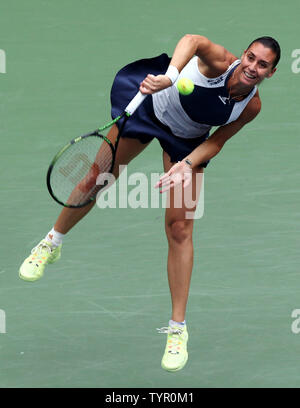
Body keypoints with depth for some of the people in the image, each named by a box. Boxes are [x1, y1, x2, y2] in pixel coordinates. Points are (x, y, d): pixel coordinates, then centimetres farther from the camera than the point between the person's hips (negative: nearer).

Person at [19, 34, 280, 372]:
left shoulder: (251, 107, -22)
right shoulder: (221, 63, -33)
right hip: (151, 103, -2)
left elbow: (216, 141, -11)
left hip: (188, 141, 2)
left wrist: (188, 164, -29)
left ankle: (178, 328, -2)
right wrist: (170, 76, -74)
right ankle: (52, 243, 36)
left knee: (180, 228, -6)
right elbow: (193, 41, -55)